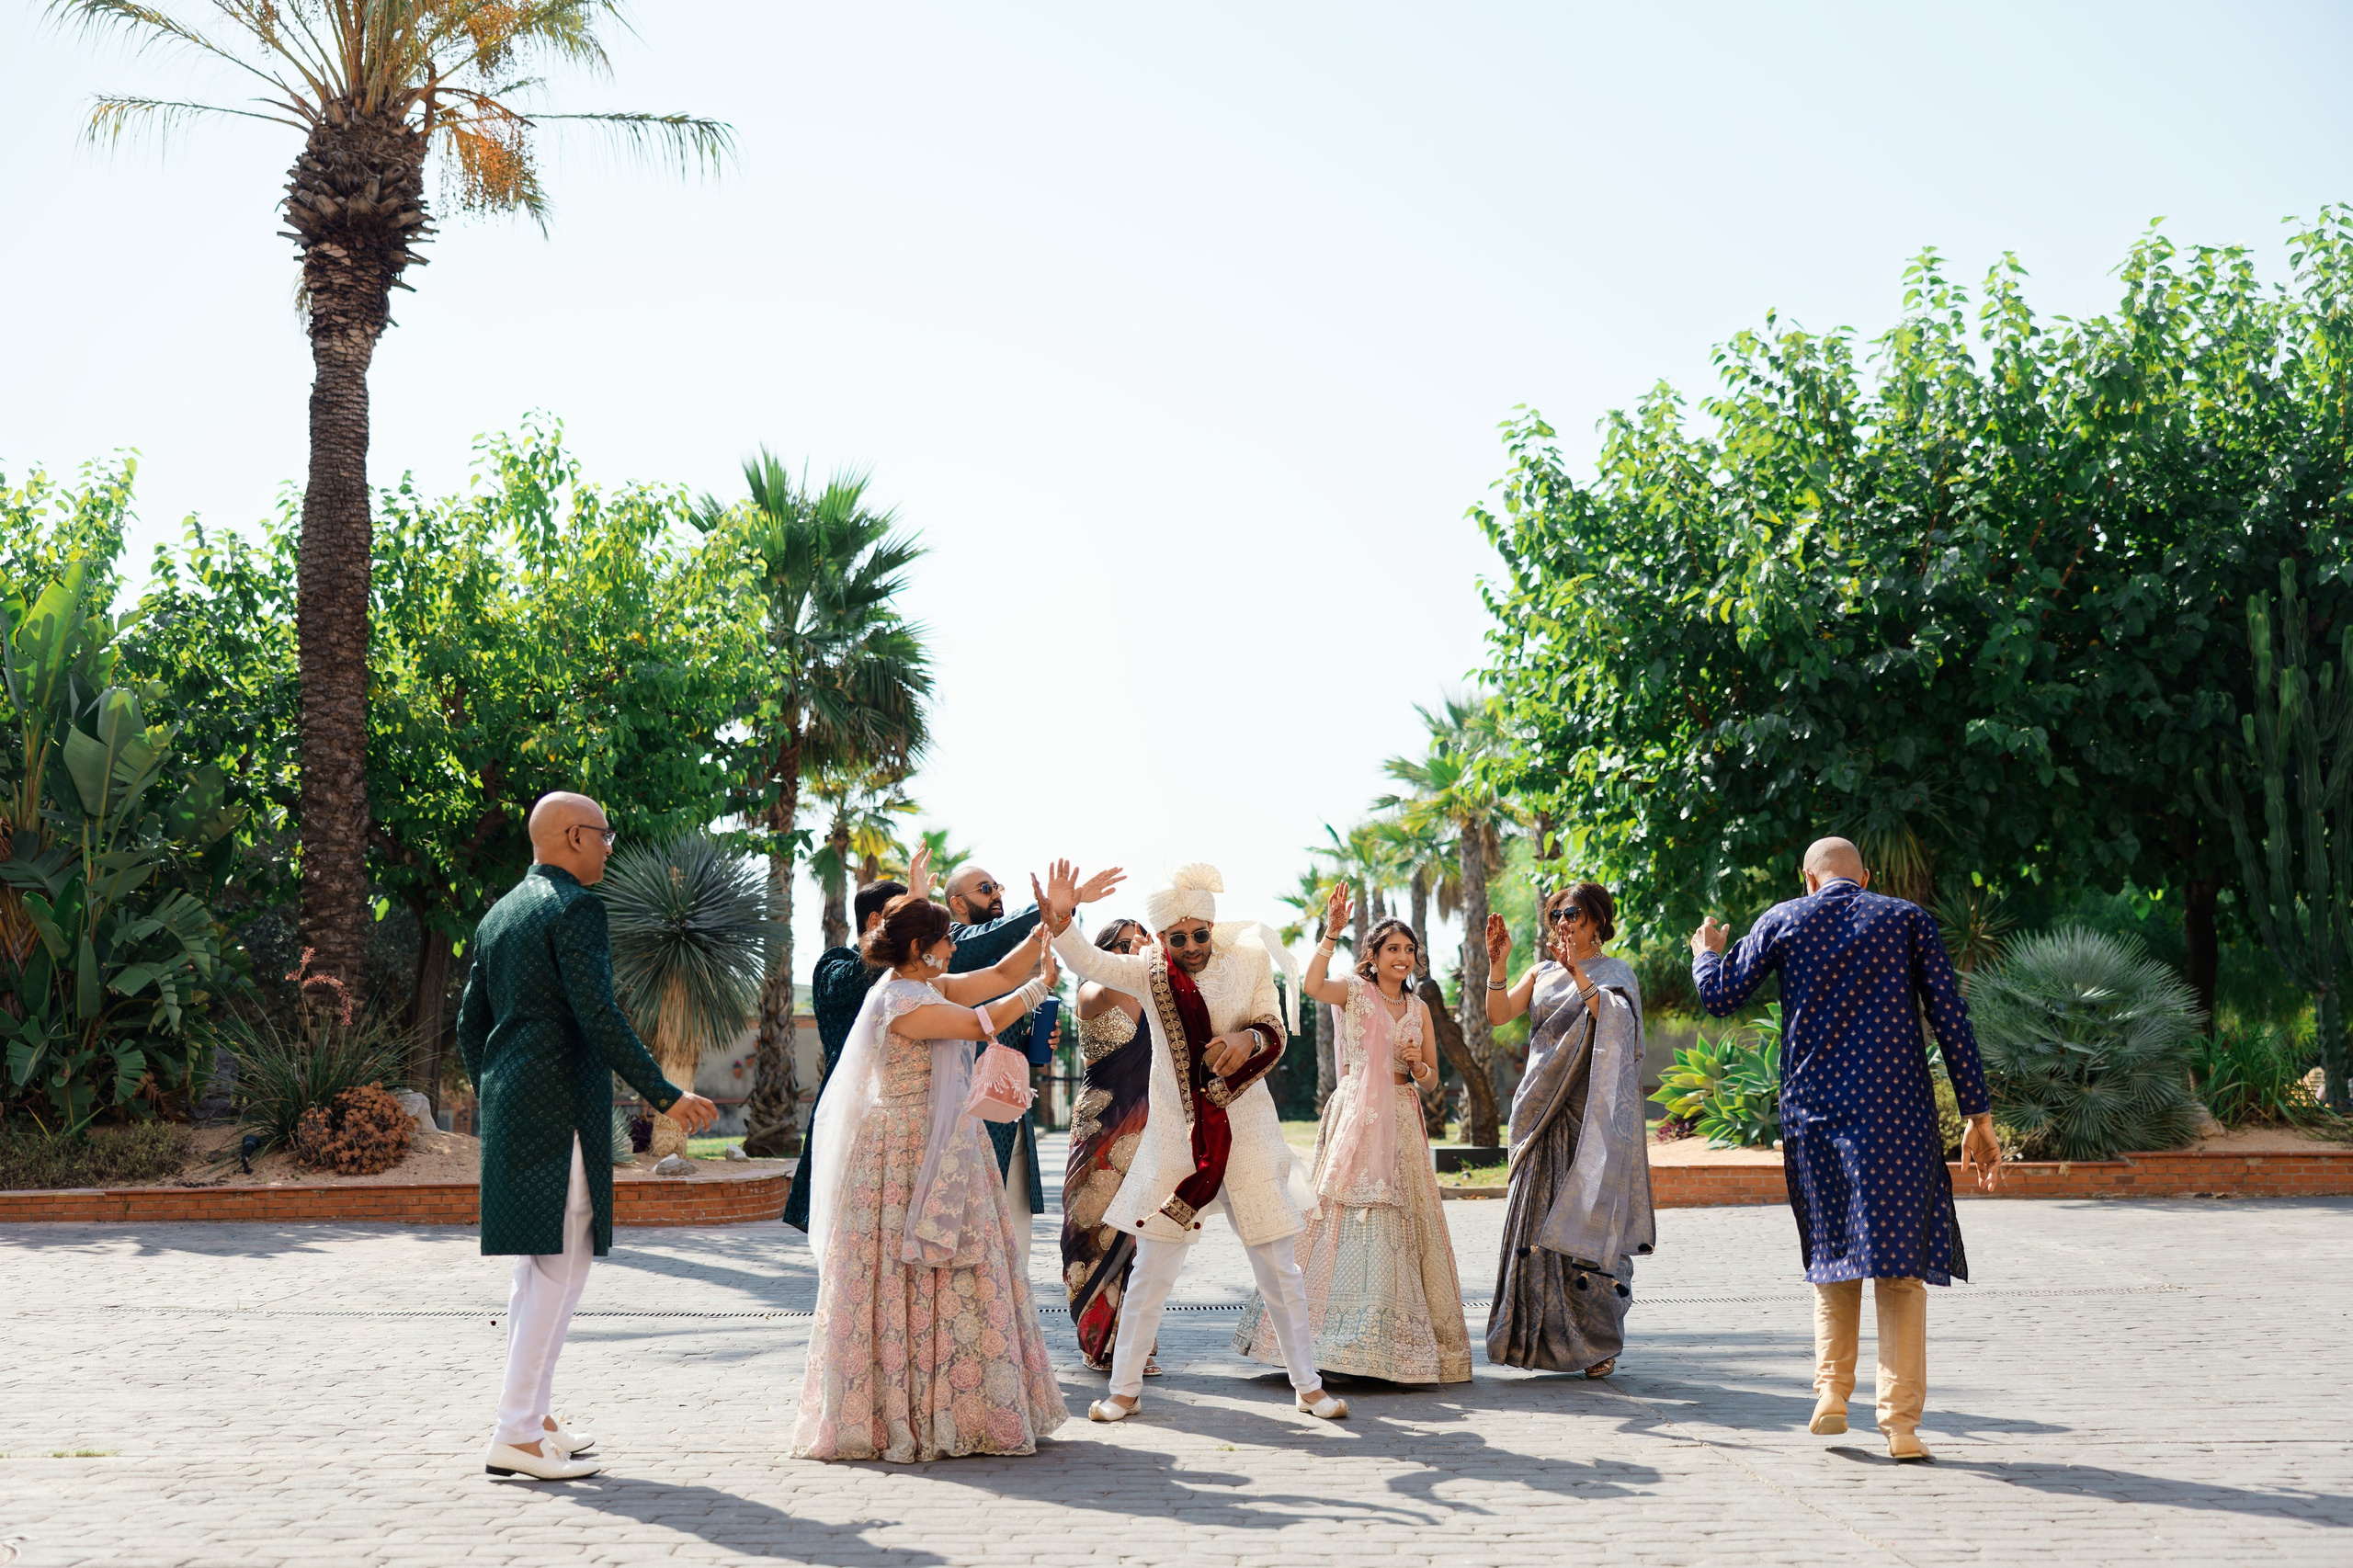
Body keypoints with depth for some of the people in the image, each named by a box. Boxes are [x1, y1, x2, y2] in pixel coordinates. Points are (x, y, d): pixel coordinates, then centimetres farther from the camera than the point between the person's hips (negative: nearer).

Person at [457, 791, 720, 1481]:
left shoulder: (498, 914, 17)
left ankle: (532, 1412, 22)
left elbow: (470, 1023, 19)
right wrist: (666, 1095, -14)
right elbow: (599, 1017, -18)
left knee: (535, 1262, 16)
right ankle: (517, 1435, -7)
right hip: (561, 1109, -10)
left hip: (506, 1106, 10)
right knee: (561, 1264, -6)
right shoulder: (575, 908, -11)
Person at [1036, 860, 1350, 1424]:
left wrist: (1250, 1039, -20)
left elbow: (1276, 1031, 3)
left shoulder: (1249, 960, 1)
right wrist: (1060, 923, -38)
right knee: (1153, 1268, 2)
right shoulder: (1150, 971, -2)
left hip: (1246, 1131, 1)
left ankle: (1308, 1384, 20)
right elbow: (1090, 963, -18)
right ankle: (1125, 1388, 15)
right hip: (1175, 1137, -1)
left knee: (1279, 1266, 6)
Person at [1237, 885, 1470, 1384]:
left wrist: (1418, 1066, -5)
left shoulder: (1419, 1009, 14)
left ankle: (1396, 1338, 14)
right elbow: (1312, 986, -23)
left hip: (1402, 1122, 5)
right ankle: (1344, 1336, -2)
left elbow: (1431, 1077, 17)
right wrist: (1331, 932, -30)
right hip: (1356, 1115, -5)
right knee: (1348, 1216, -9)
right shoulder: (1353, 991, 0)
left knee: (1402, 1223, 5)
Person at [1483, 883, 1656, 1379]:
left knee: (1588, 1220, -7)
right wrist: (1497, 965, -10)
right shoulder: (1541, 972, 15)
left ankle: (1599, 1342, 2)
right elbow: (1498, 1014, 2)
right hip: (1544, 1111, 4)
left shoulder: (1615, 974, 3)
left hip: (1591, 1113, -4)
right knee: (1537, 1219, 0)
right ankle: (1540, 1335, 7)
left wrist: (1577, 971, -20)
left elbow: (1611, 1021, -16)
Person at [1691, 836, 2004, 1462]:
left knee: (1832, 1251, 19)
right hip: (1897, 1110, -2)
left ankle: (1831, 1392, 12)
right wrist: (1978, 1116, 3)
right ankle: (1901, 1421, -4)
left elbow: (1719, 996, 11)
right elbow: (1950, 1017, 1)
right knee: (1901, 1262, 1)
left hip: (1815, 1111, 2)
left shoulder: (1784, 921, 7)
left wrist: (1705, 950, 33)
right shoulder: (1908, 918, 6)